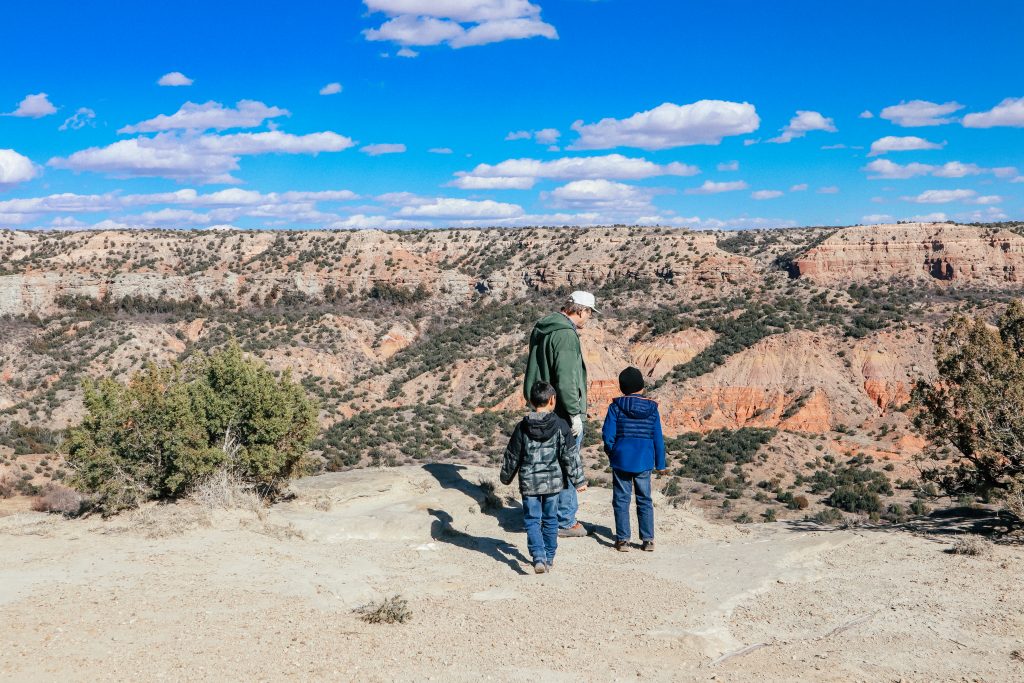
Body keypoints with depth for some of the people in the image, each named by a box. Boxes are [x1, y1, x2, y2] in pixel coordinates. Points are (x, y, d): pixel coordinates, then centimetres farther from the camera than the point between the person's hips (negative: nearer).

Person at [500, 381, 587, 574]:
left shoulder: (522, 427, -6)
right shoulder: (560, 426, -8)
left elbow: (511, 456, 2)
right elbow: (570, 455, -5)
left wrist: (506, 477, 19)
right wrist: (578, 480, 4)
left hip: (529, 483, 0)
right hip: (553, 482, 1)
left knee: (532, 520, 5)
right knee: (550, 520, 14)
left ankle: (538, 557, -12)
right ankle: (549, 558, 22)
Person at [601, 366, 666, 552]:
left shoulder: (616, 406, -7)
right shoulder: (651, 408, 0)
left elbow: (608, 434, -8)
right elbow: (658, 438, 2)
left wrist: (611, 452, 11)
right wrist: (660, 464, 10)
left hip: (621, 460, -2)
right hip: (644, 462, 2)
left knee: (621, 499, 6)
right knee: (645, 500, 11)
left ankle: (623, 539, 7)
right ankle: (648, 540, 10)